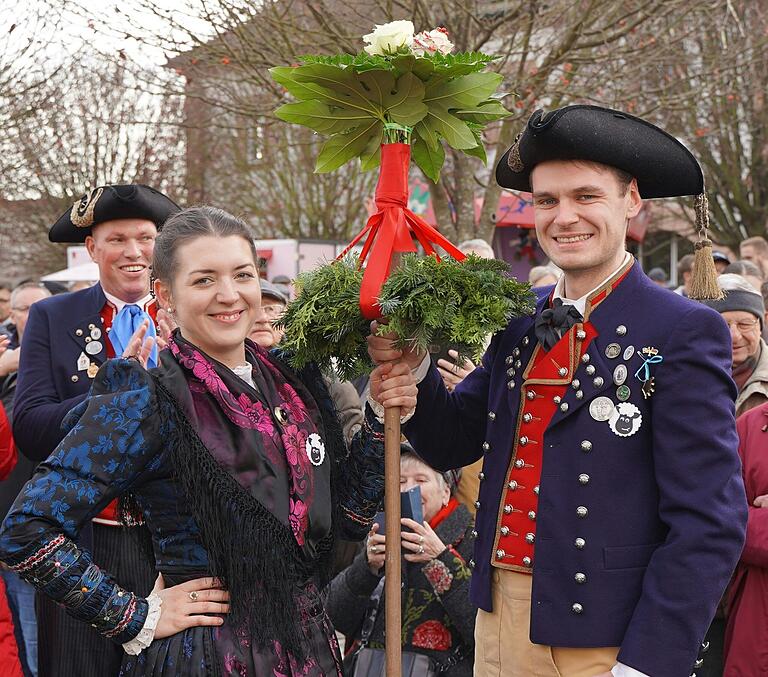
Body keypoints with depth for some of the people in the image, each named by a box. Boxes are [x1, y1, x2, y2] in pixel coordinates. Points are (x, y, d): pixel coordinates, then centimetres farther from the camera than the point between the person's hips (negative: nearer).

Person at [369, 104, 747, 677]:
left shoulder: (684, 332, -12)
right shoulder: (519, 321, 6)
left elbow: (709, 524, -15)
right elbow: (452, 444, 11)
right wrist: (411, 369, -7)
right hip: (499, 625, 6)